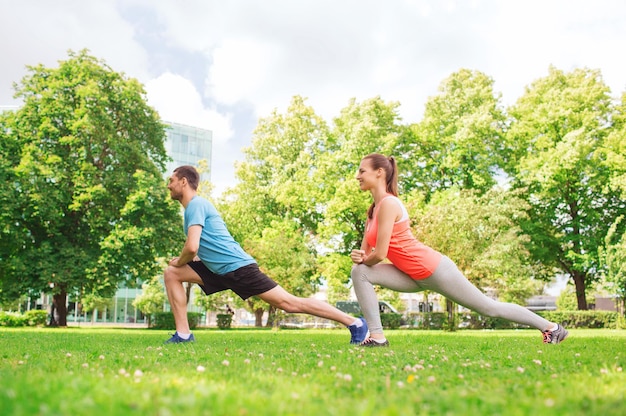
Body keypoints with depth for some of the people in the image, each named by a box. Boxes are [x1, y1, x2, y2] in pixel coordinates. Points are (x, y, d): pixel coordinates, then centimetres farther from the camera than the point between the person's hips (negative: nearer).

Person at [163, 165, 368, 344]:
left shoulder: (196, 204, -11)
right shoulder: (196, 205, 19)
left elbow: (192, 247, -24)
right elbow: (198, 249, 28)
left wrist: (179, 262, -3)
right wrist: (180, 262, 12)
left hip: (236, 266, -10)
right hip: (220, 269, 10)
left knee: (289, 303, -9)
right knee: (172, 273, 6)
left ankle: (355, 323, -2)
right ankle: (183, 334, 3)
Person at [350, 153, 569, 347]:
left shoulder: (388, 203, -19)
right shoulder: (373, 210, 9)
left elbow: (380, 253, -24)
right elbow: (366, 253, 11)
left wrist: (364, 259, -4)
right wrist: (358, 256, -11)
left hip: (433, 270, -9)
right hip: (414, 276, 9)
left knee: (489, 307, 6)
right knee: (359, 273, -7)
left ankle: (550, 326, 26)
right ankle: (377, 337, -7)